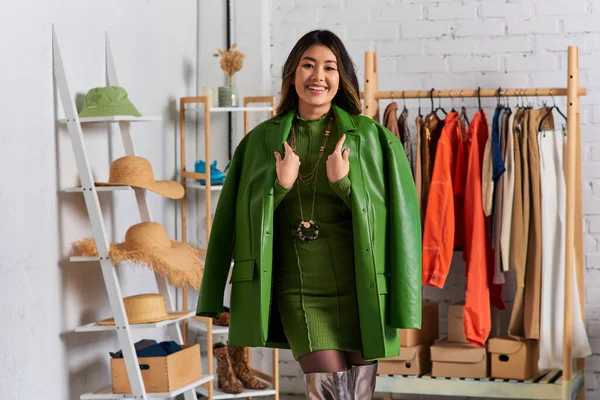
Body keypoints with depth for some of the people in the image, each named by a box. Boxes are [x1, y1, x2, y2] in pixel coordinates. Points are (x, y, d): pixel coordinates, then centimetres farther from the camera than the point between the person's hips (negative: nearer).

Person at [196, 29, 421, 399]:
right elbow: (246, 220, 6)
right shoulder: (263, 140, 7)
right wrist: (280, 186, -11)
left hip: (357, 288, 0)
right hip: (298, 290, 0)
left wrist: (345, 184, -16)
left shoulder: (370, 138, 2)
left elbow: (393, 215, -2)